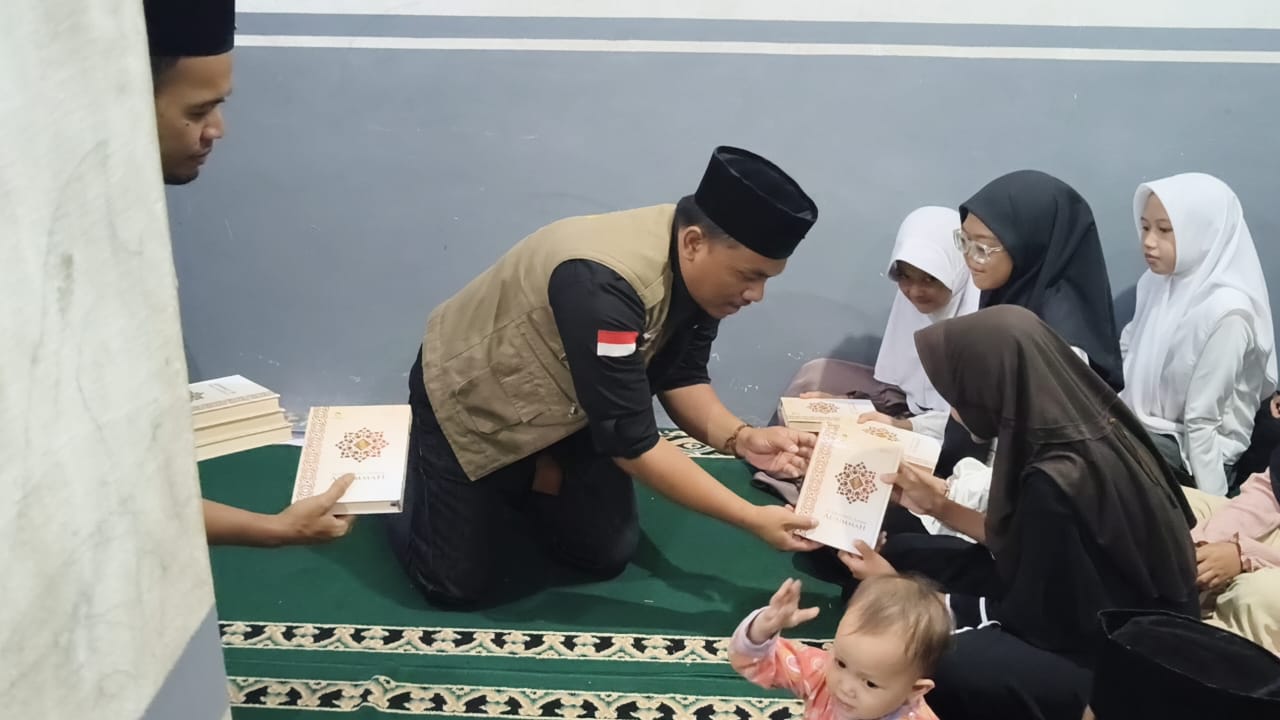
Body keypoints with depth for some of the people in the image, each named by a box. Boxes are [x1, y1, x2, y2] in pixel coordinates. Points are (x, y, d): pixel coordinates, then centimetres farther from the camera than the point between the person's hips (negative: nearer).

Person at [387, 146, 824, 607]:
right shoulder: (604, 284, -41)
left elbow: (679, 377, -6)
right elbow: (631, 442, -36)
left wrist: (740, 439, -25)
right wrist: (752, 519, -33)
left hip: (560, 407, 7)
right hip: (470, 402, -7)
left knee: (608, 556, 4)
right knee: (458, 586, -5)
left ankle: (520, 476, 26)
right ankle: (415, 476, 21)